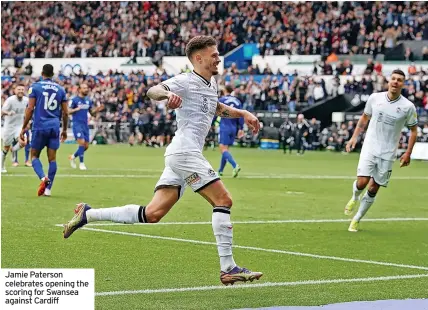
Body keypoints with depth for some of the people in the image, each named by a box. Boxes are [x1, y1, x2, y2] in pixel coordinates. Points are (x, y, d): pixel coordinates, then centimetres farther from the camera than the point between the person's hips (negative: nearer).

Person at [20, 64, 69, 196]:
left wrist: (24, 127, 1)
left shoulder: (35, 87, 0)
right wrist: (64, 130, 21)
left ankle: (43, 178, -18)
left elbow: (30, 109, -5)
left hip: (39, 127, -2)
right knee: (52, 158, 6)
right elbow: (65, 112, 9)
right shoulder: (60, 89, 9)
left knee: (34, 156, 9)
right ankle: (48, 189, 3)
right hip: (54, 127, 2)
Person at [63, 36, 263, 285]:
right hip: (185, 151, -9)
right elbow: (152, 91, -22)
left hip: (183, 155, 9)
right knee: (223, 200, -12)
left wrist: (242, 113, 31)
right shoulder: (186, 81, -6)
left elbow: (216, 108, 42)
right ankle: (228, 269, -12)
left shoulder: (211, 83, 22)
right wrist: (168, 94, -43)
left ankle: (88, 214, 9)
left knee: (152, 214, 3)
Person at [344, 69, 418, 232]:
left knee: (373, 189, 1)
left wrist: (408, 153, -2)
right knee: (362, 182, -15)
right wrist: (354, 137, 7)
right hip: (369, 149, 0)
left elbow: (414, 130, 5)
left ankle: (356, 220, 17)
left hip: (387, 154, 0)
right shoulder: (375, 98, -1)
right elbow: (364, 118, 15)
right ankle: (355, 198, 22)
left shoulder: (408, 107, -6)